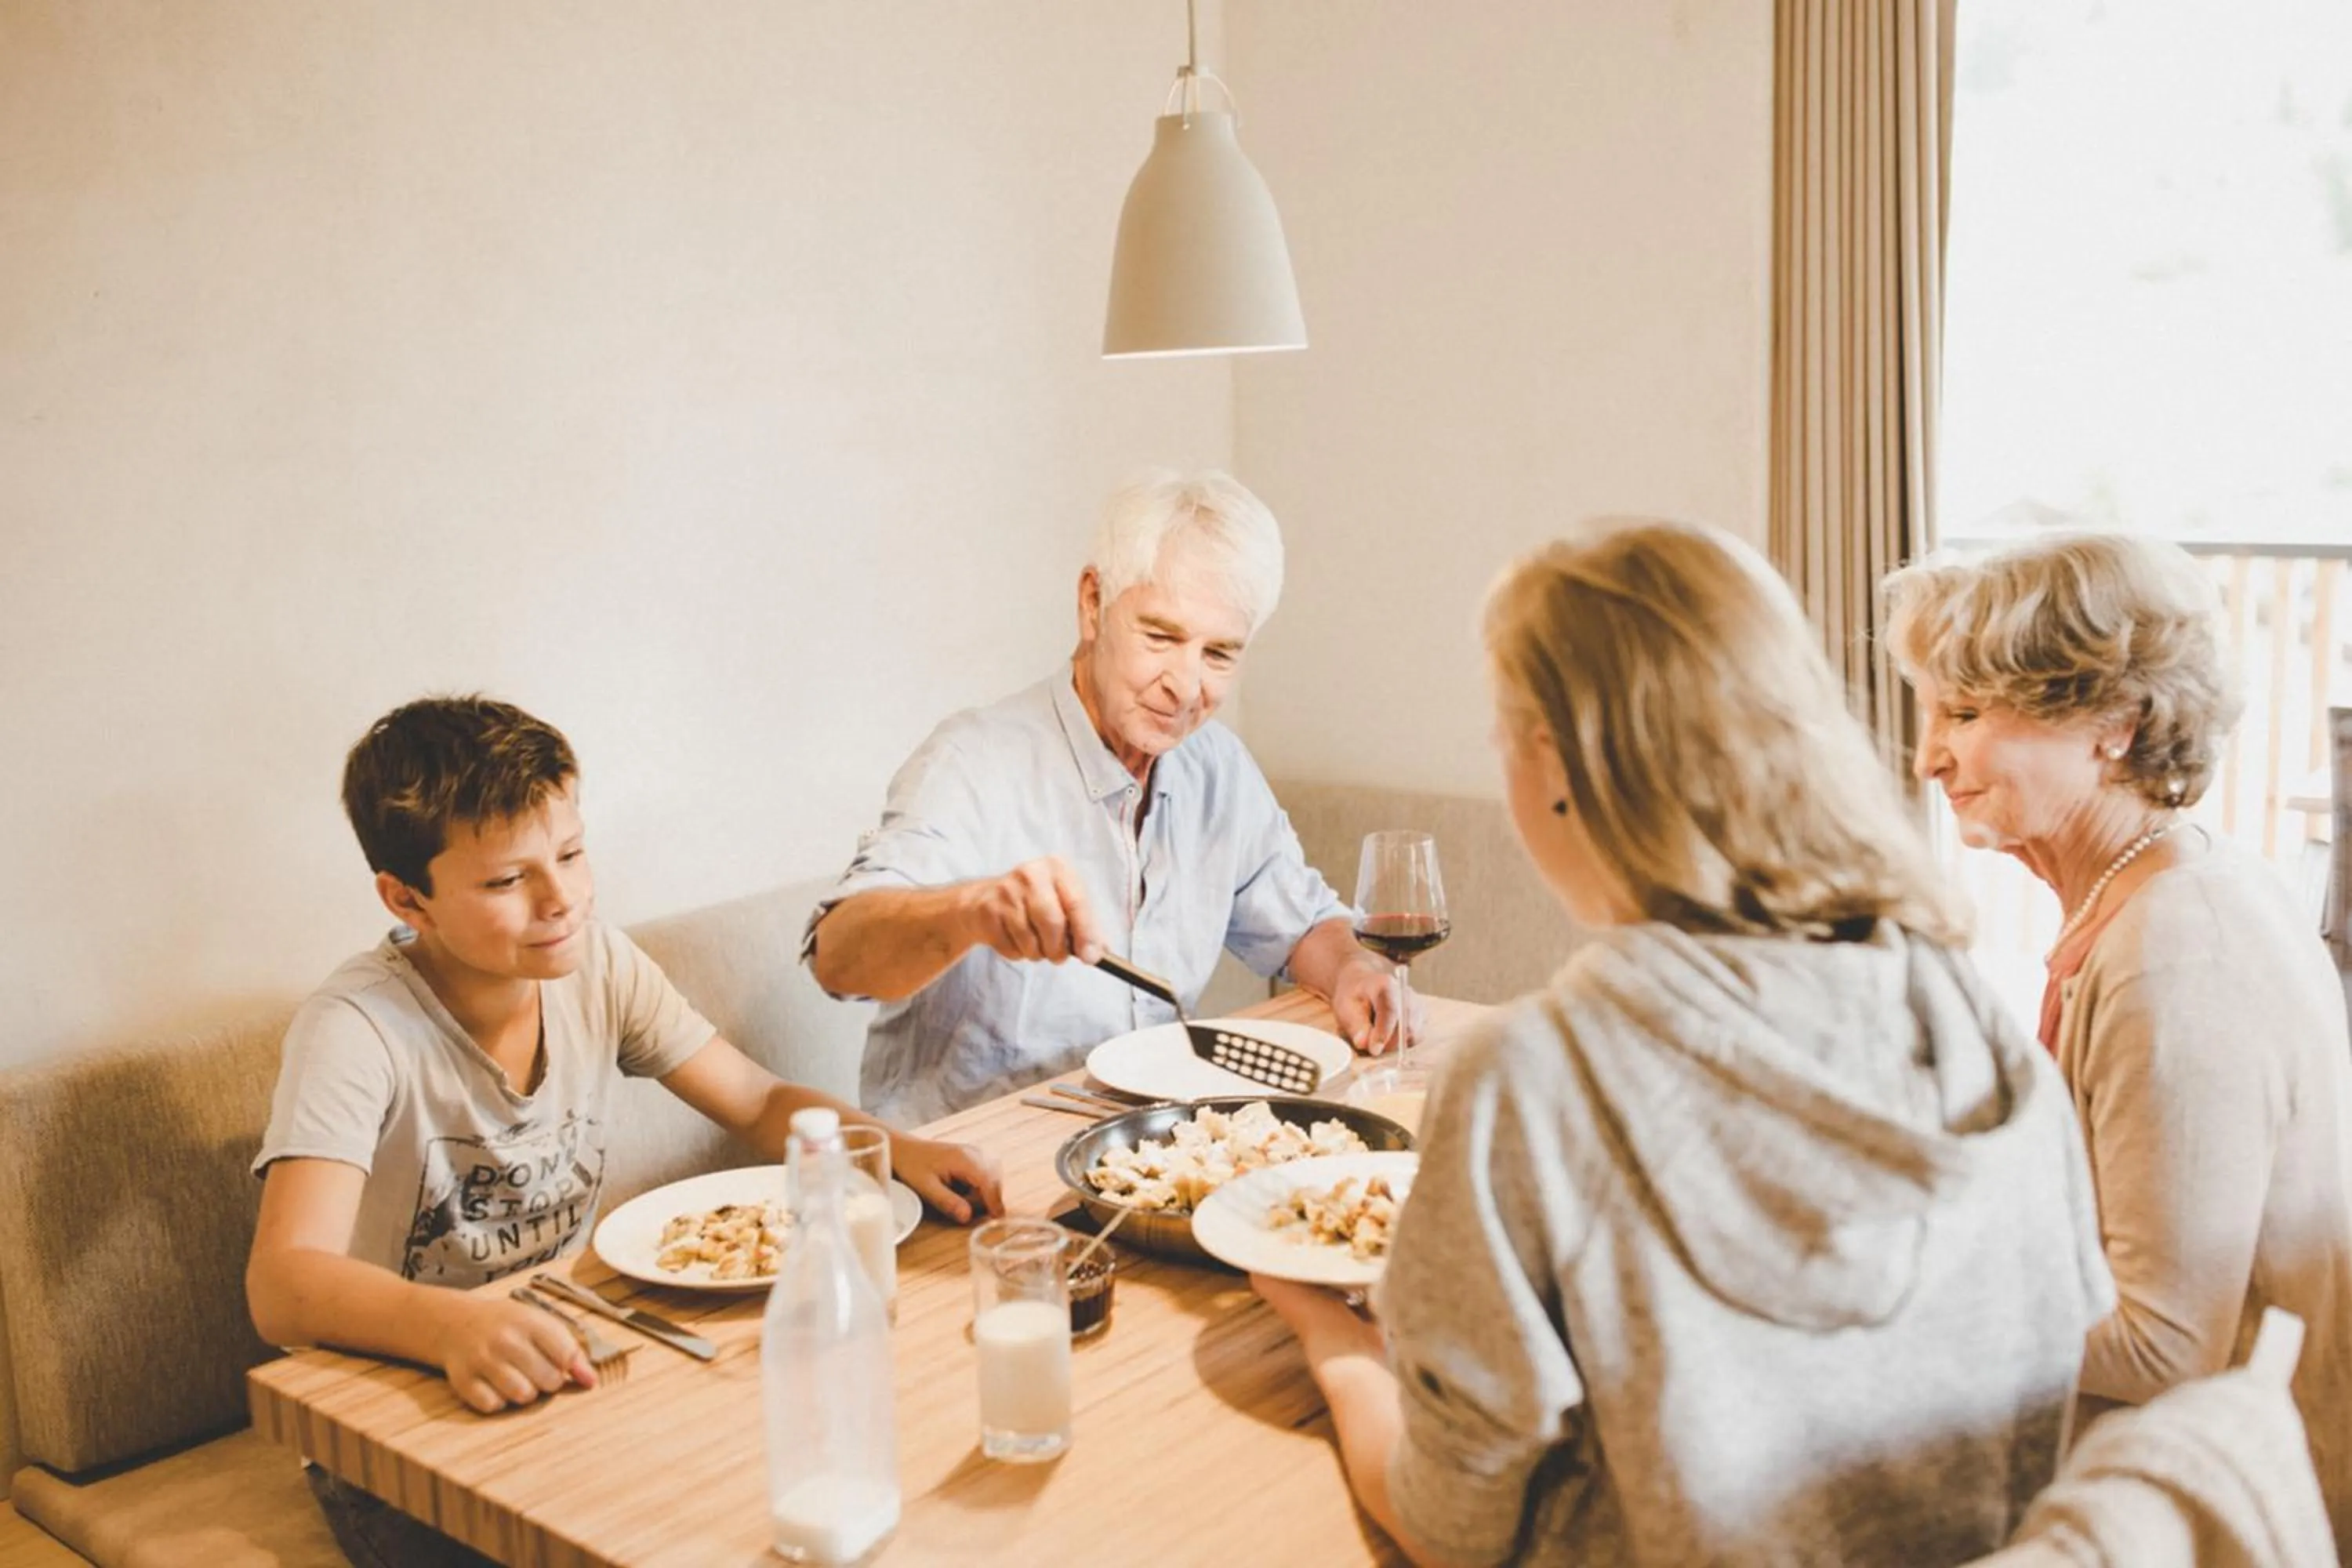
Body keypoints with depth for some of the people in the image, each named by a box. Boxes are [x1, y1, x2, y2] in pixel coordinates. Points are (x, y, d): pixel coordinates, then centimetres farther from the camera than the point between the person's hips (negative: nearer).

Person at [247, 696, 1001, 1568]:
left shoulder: (595, 964, -5)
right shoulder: (358, 1030, -21)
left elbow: (761, 1105, 3)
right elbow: (284, 1284, -31)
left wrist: (898, 1150, -17)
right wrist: (454, 1326, -51)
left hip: (563, 1360, 5)